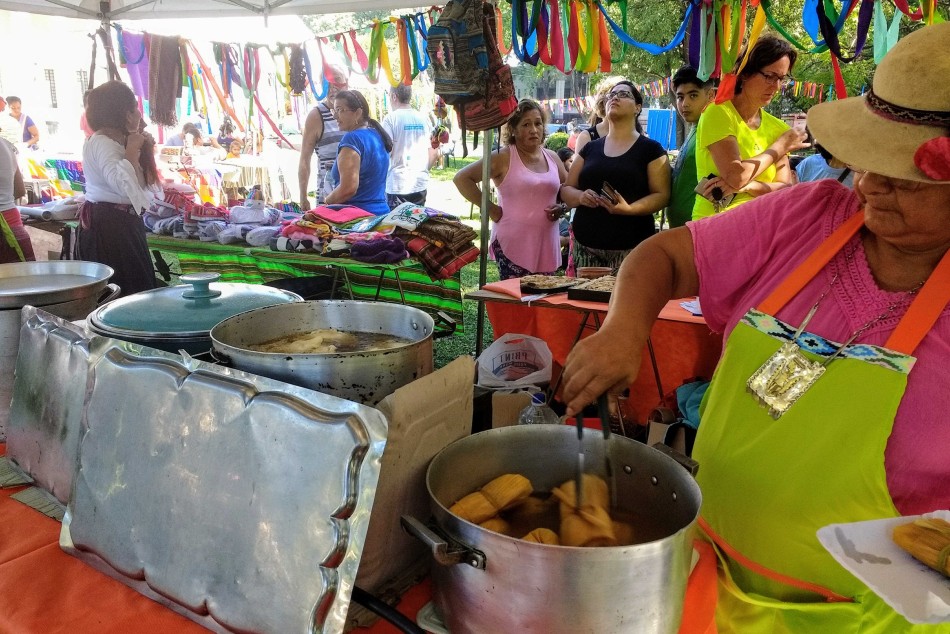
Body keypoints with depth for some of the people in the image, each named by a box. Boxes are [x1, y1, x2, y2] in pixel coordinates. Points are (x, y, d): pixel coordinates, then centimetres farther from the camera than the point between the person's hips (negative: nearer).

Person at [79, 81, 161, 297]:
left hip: (123, 222, 10)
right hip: (108, 225, -10)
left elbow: (141, 182, 15)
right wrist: (132, 150, -17)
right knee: (123, 290, -7)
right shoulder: (101, 143, -14)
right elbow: (122, 184, -30)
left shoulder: (116, 141, 15)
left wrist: (144, 148, 5)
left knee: (139, 283, 12)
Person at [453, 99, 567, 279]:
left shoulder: (552, 158, 11)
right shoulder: (503, 158, -4)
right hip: (512, 244, -5)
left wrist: (563, 207, 2)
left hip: (546, 244, 6)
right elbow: (462, 178, -9)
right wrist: (490, 209, -11)